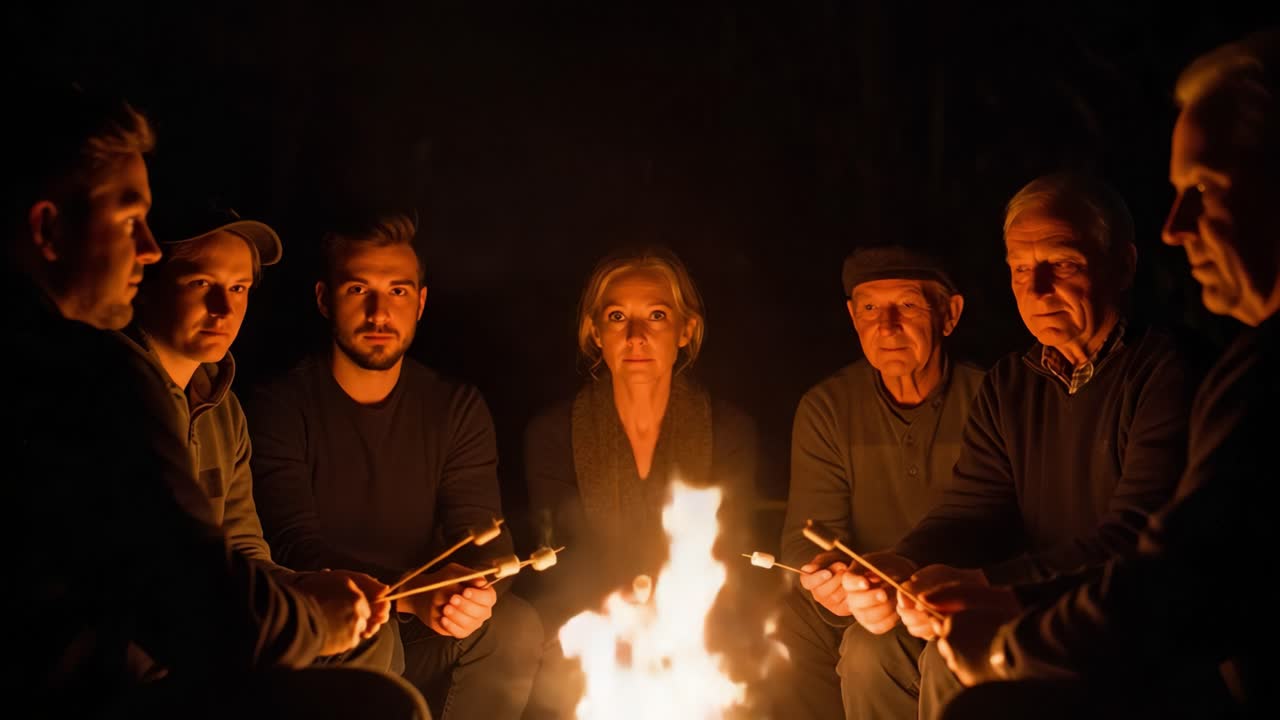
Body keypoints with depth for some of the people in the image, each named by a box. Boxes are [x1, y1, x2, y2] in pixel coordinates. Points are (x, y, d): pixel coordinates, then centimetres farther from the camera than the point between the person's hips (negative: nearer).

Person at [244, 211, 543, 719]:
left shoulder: (457, 408, 4)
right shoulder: (279, 407, -6)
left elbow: (486, 538, -4)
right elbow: (295, 550, -16)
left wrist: (475, 591, -30)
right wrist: (411, 595, -32)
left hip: (423, 636, 4)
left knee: (516, 628, -24)